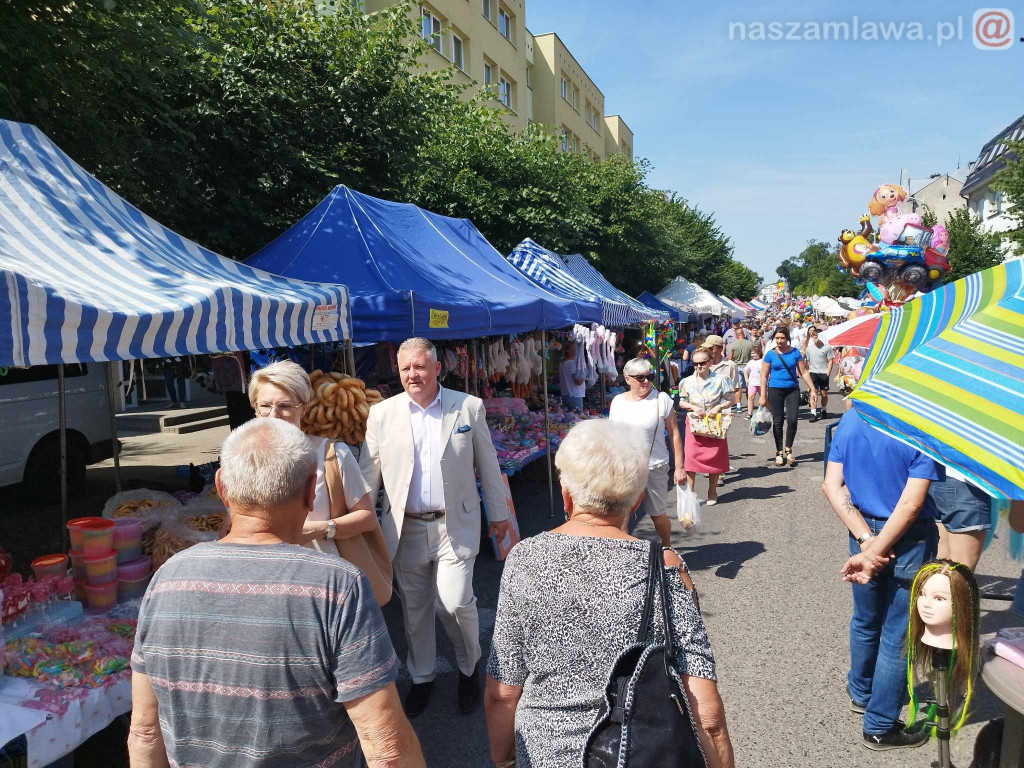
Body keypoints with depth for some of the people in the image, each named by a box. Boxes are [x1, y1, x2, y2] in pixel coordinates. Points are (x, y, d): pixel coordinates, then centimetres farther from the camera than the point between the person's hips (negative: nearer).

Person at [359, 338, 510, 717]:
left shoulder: (469, 407, -2)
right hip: (405, 529, 2)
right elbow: (369, 472, 4)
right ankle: (421, 676, 36)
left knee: (455, 602, -9)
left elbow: (487, 464, 5)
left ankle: (469, 667, 21)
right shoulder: (381, 413, -1)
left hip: (455, 525, -2)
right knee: (414, 608, 13)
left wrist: (498, 512, 9)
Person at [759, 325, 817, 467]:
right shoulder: (770, 355, -2)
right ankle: (779, 452, 15)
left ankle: (788, 450, 13)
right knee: (777, 421, 3)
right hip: (775, 390, -1)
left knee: (792, 420, -6)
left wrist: (812, 390, 1)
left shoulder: (795, 353, 1)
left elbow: (804, 372, 5)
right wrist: (763, 396, -4)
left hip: (793, 390, 1)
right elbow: (764, 376, 0)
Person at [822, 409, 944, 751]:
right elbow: (911, 504, -23)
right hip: (908, 540, -5)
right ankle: (880, 726, 24)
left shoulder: (851, 418, -5)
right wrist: (873, 553, -17)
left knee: (865, 621, 25)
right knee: (898, 635, 10)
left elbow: (832, 485, -6)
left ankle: (861, 692, 46)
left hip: (865, 533, 5)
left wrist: (866, 540, -9)